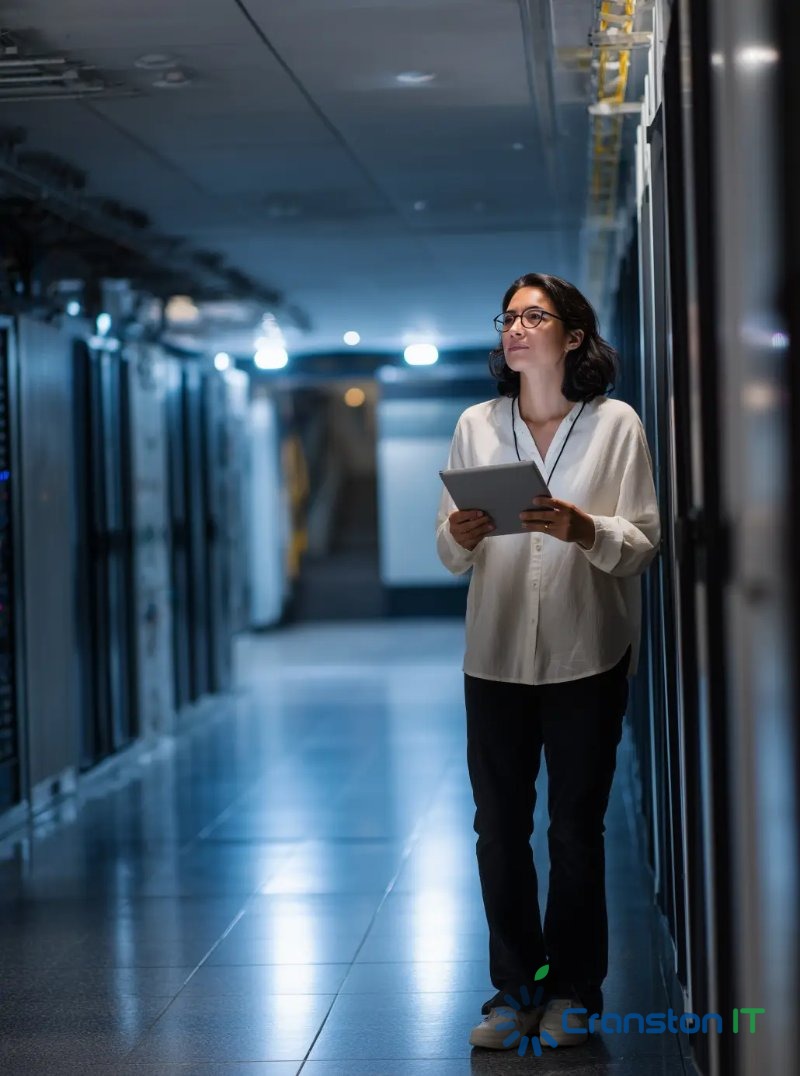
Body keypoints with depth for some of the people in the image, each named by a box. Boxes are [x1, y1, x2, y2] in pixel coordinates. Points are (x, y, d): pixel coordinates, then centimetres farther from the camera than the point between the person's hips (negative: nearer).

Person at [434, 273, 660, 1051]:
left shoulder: (616, 424, -3)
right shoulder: (476, 426, 5)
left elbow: (646, 543, -7)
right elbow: (449, 554, 4)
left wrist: (586, 531, -25)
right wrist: (459, 537, -18)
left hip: (586, 655, -2)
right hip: (496, 654, 2)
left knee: (576, 827, 6)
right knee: (499, 827, 4)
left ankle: (573, 991, 19)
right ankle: (514, 988, 18)